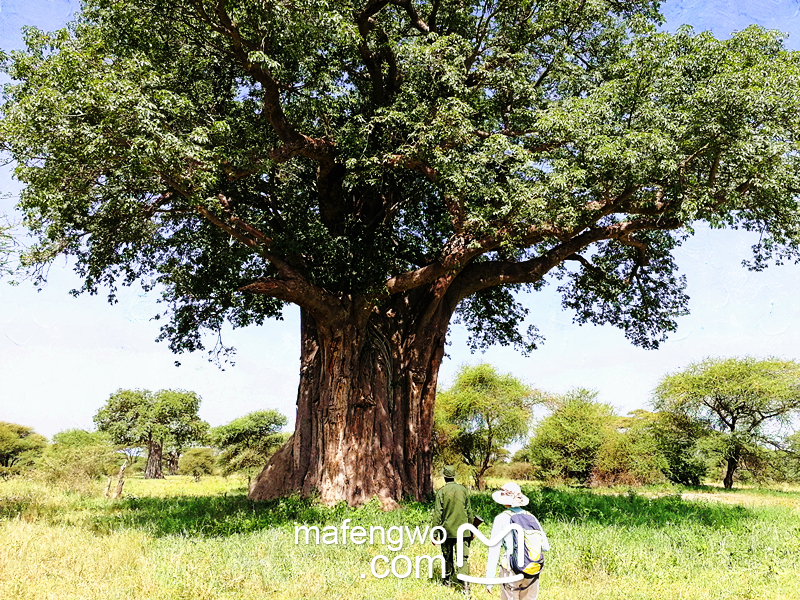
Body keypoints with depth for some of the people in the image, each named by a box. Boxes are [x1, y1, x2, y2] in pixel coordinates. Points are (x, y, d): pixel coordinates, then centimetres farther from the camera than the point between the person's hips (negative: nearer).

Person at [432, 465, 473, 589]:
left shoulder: (441, 491, -8)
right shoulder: (463, 490, 1)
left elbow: (437, 513, -8)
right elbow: (469, 511, 8)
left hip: (447, 529, -1)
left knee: (447, 555, 16)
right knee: (463, 556, -1)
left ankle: (448, 579, 28)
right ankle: (464, 581, -14)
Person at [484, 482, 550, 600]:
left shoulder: (501, 519, -5)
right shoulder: (531, 517, 5)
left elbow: (494, 552, -6)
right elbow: (545, 547, 8)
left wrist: (489, 580, -2)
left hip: (512, 571, -4)